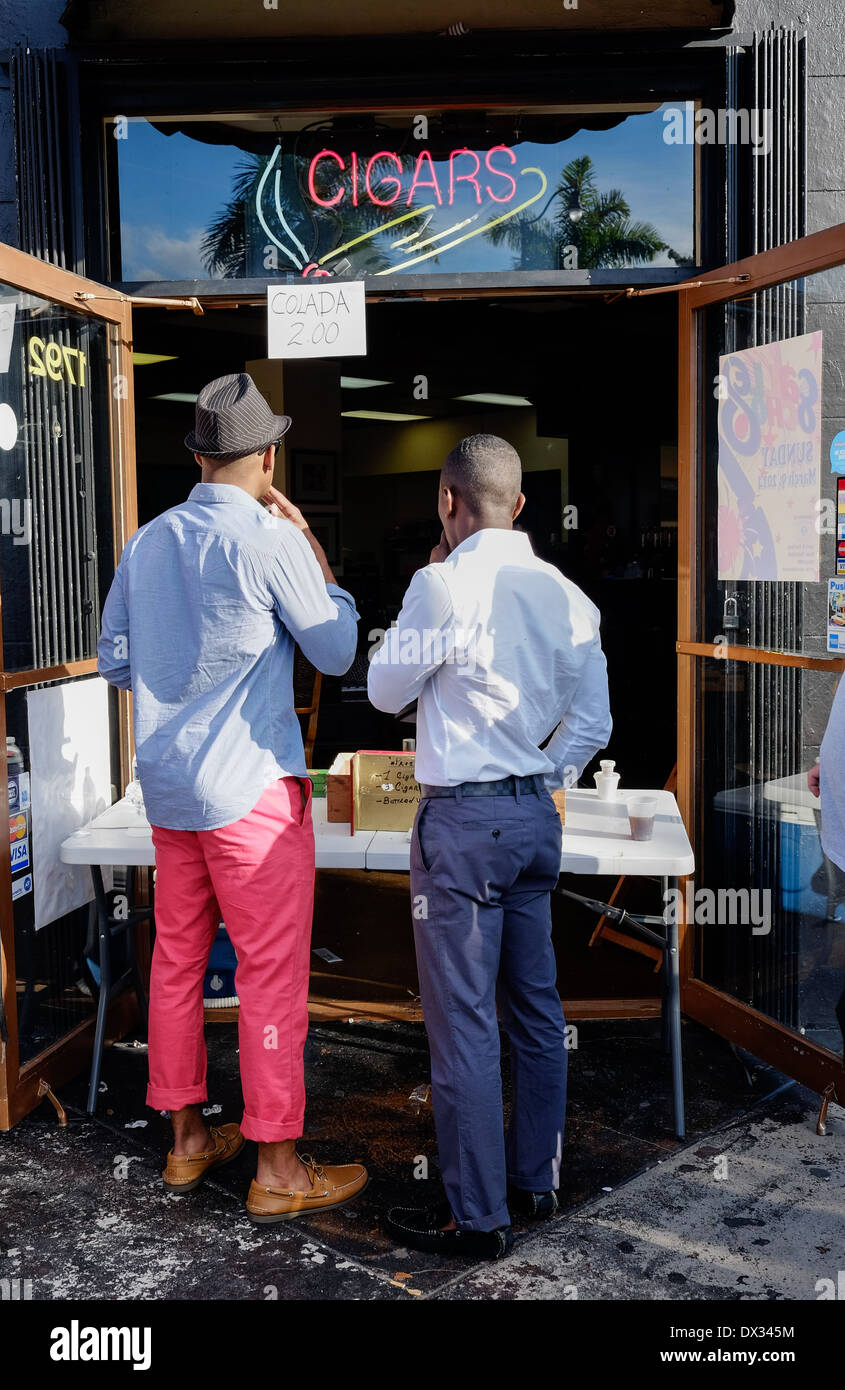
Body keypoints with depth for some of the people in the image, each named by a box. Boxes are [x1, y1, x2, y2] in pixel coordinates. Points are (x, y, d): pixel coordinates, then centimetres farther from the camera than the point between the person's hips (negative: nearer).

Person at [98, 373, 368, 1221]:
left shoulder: (147, 542, 7)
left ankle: (187, 1141, 28)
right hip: (251, 786, -7)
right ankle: (277, 1169, 9)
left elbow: (114, 664, 14)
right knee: (272, 971, 1)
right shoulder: (270, 541, -12)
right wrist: (312, 547, 2)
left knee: (177, 958, 15)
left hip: (167, 786, 7)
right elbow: (338, 654, -4)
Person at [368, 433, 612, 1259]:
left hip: (462, 820, -7)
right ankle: (536, 1180, 31)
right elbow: (592, 725, 8)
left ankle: (476, 1217, 11)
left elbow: (386, 690, 0)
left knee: (462, 1023, 1)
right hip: (537, 816, 7)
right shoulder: (564, 593, 5)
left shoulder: (446, 585, -14)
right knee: (534, 1006, 17)